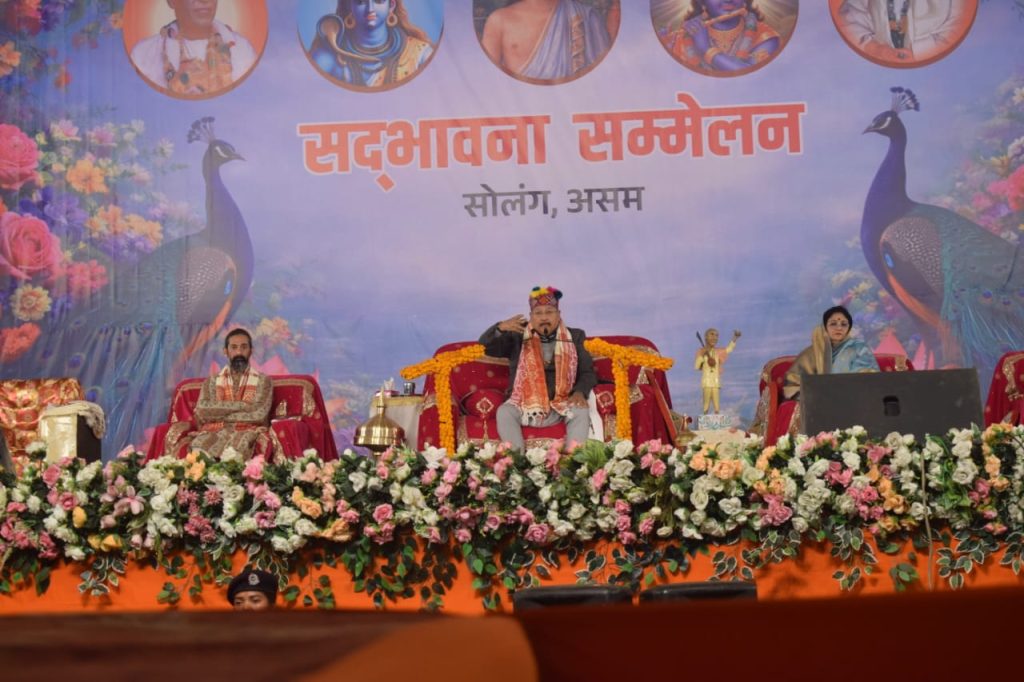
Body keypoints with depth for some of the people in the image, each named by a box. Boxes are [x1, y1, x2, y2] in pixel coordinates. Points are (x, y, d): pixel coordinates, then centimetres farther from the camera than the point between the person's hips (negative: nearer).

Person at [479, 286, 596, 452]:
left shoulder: (573, 338, 8)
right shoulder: (517, 336, 5)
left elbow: (587, 372, 8)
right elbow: (485, 345, -4)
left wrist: (580, 392, -14)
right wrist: (500, 328, -26)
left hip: (561, 405, 1)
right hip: (525, 404, 0)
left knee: (581, 412, -28)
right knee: (504, 412, -30)